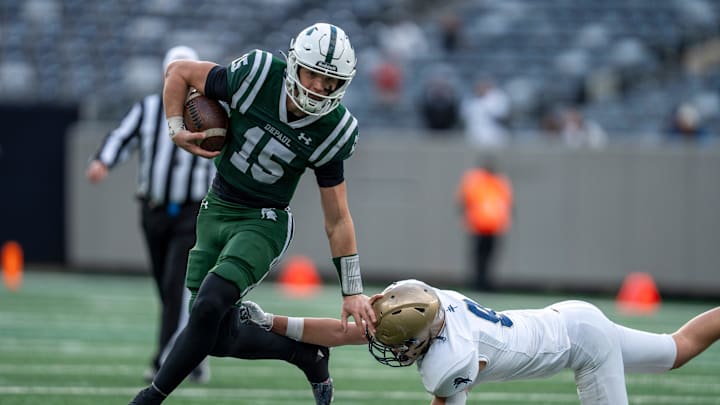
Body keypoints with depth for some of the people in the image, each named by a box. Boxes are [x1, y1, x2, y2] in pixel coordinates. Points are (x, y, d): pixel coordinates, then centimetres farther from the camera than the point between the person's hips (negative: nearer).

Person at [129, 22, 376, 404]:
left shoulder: (328, 133, -15)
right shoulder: (257, 78, -17)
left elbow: (337, 220, -6)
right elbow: (179, 71, -2)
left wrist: (352, 292, -4)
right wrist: (176, 129, -14)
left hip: (262, 223, -3)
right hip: (215, 210, 3)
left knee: (208, 309, -23)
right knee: (221, 332, 2)